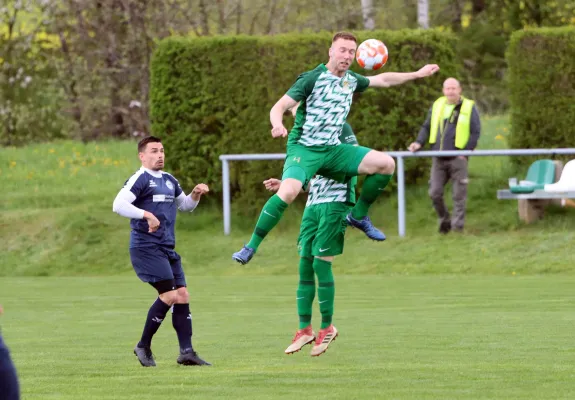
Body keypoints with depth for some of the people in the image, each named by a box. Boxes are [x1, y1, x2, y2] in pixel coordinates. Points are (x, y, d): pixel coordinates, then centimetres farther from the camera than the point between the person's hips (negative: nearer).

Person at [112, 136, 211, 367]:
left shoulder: (169, 181, 17)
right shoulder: (140, 179, -8)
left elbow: (184, 205, 32)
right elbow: (119, 205, -20)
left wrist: (195, 195, 12)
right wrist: (147, 215, -27)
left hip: (167, 249, 8)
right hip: (146, 248, -8)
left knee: (182, 295, 1)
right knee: (169, 294, -15)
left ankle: (186, 352, 2)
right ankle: (143, 346, -2)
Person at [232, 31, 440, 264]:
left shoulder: (351, 80, 9)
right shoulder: (312, 78, -11)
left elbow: (383, 80, 28)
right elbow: (279, 107, -15)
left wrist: (417, 74, 30)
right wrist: (278, 125, -37)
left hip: (332, 150, 7)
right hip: (304, 148, -7)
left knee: (386, 163, -5)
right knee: (288, 192, -34)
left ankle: (358, 216, 11)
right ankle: (251, 247, -23)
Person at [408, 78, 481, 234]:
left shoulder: (468, 107, 1)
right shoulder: (437, 106, 12)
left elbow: (475, 132, -1)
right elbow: (427, 127, 16)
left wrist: (466, 151, -10)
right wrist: (419, 143, 0)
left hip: (457, 158, -3)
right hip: (439, 159, 3)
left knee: (459, 195, -2)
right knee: (435, 193, 0)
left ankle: (457, 226, 4)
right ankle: (444, 220, 20)